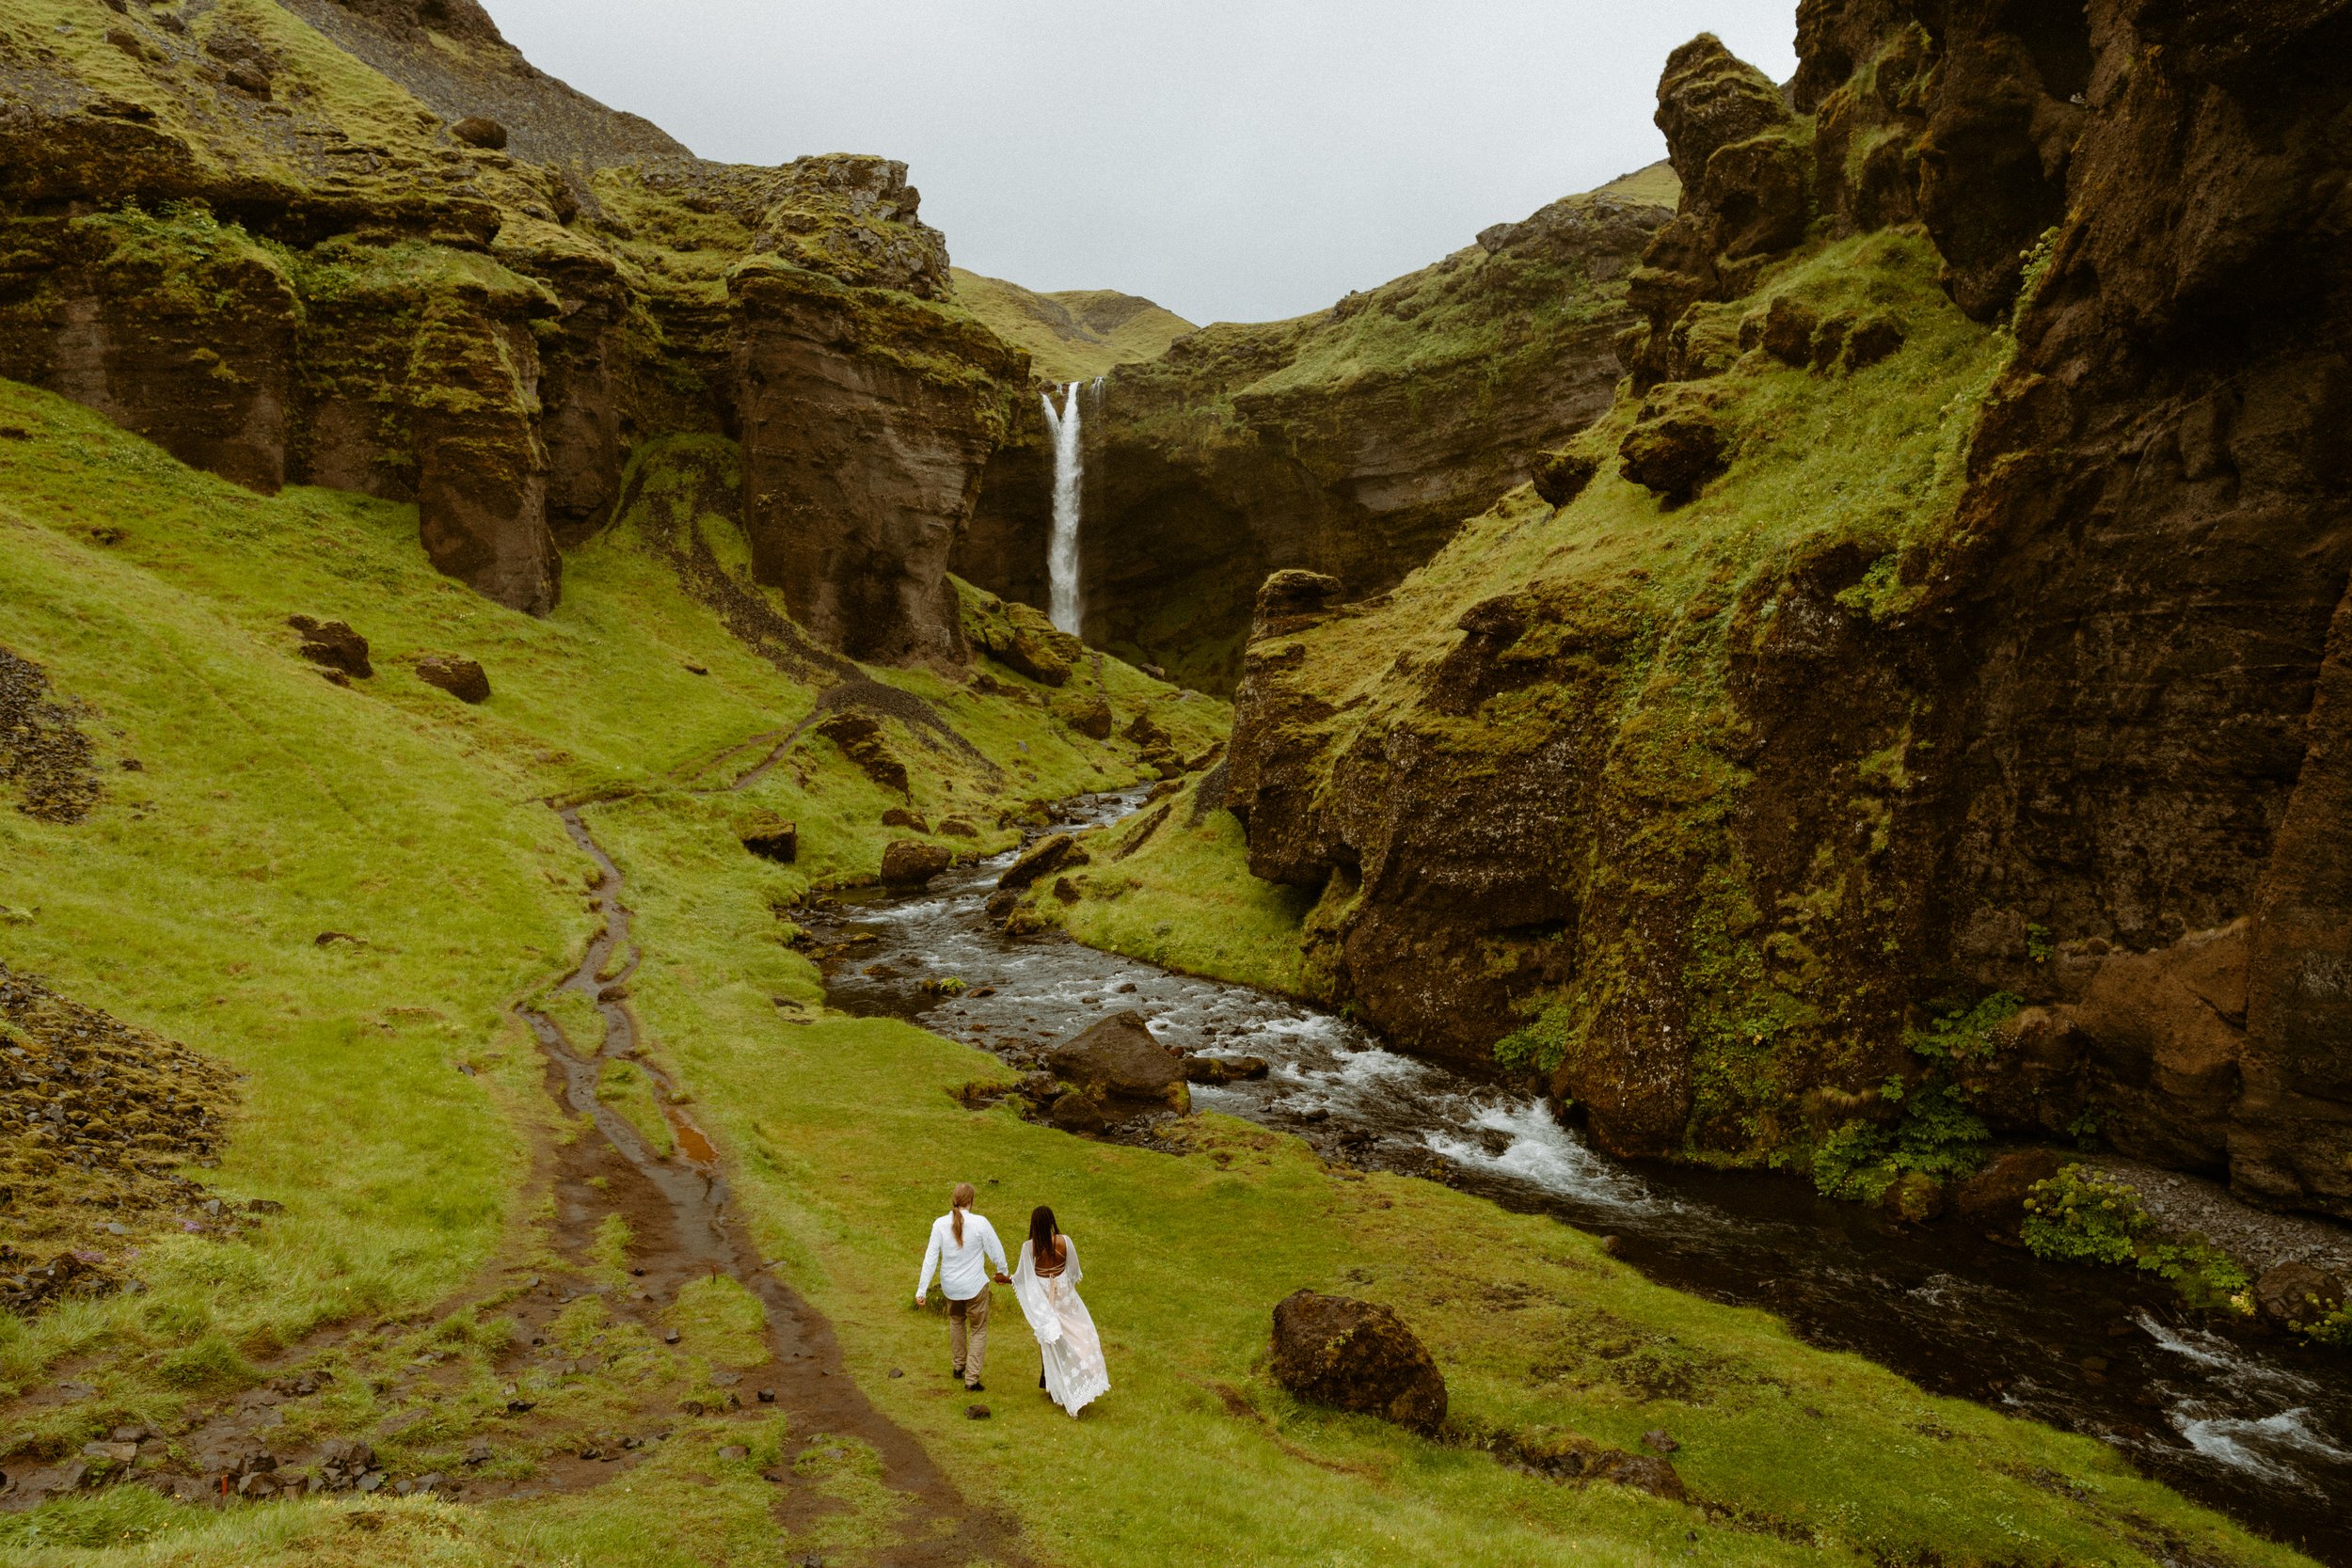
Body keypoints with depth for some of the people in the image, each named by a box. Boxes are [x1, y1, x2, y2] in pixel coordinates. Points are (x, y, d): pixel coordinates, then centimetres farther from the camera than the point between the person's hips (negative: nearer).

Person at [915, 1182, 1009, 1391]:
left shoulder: (940, 1224, -13)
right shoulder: (980, 1223, -18)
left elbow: (930, 1258, -10)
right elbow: (996, 1251, -8)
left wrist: (922, 1289, -3)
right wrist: (1003, 1272, 12)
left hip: (950, 1286, 3)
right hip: (975, 1285, -3)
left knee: (956, 1320, 31)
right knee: (979, 1330, 16)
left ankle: (958, 1366, 43)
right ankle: (972, 1378, 12)